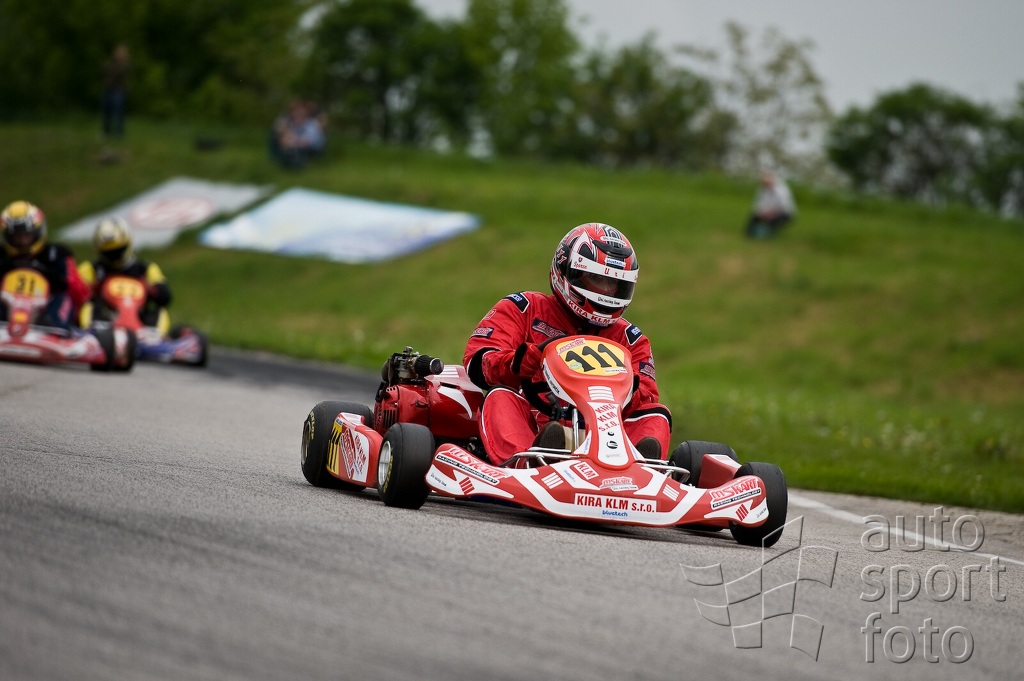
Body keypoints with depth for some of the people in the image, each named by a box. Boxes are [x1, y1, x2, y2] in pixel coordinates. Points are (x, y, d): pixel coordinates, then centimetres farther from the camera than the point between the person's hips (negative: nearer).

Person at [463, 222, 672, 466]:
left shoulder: (628, 338, 22)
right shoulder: (525, 309, 15)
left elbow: (646, 400, 8)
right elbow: (477, 362, -1)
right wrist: (535, 356, -20)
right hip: (526, 430, -2)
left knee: (656, 413, -17)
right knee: (501, 396, -28)